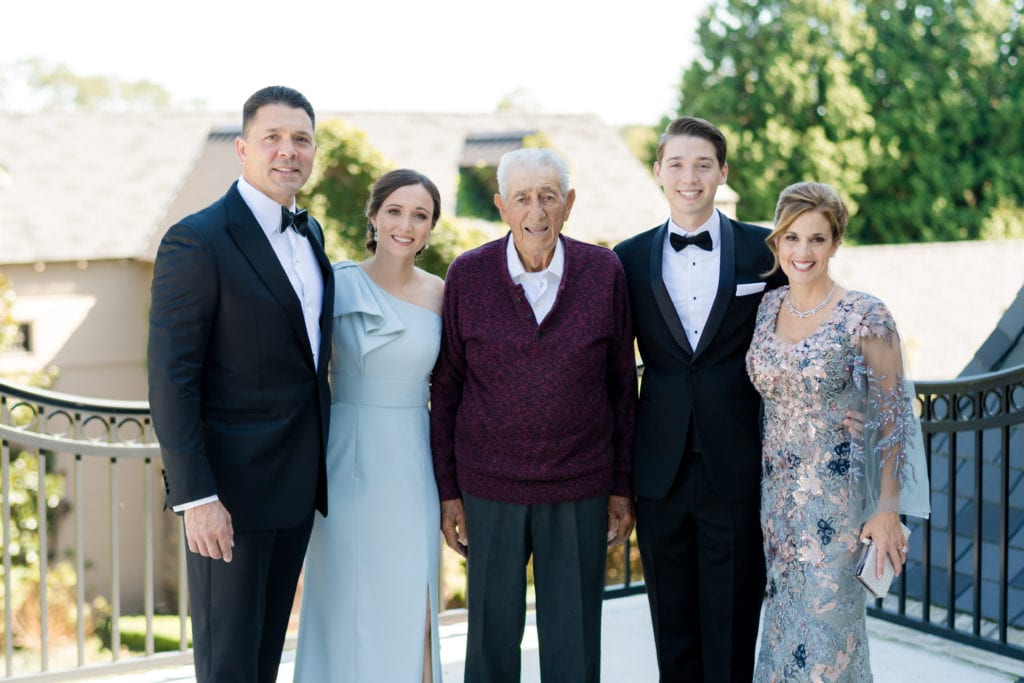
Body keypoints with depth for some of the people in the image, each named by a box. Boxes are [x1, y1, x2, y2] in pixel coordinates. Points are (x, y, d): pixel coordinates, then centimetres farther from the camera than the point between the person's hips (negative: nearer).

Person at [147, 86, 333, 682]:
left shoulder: (310, 233, 10)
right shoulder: (197, 241, -15)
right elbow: (171, 380, -17)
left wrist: (319, 465, 14)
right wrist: (196, 498, -21)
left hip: (298, 480, 7)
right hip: (230, 485, -7)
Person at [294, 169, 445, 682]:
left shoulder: (439, 294, 3)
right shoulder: (336, 284, -4)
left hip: (412, 464, 2)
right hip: (348, 463, -2)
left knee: (414, 616, 5)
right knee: (347, 610, 7)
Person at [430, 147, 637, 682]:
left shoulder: (604, 272, -2)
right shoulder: (467, 275, -3)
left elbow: (622, 383, 3)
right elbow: (445, 387, 2)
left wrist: (621, 486, 3)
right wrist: (447, 489, 0)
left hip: (580, 489, 0)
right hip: (489, 488, 0)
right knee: (492, 635, 11)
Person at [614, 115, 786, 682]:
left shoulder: (764, 251, 0)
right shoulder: (630, 258, 5)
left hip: (737, 471, -2)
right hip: (661, 474, 2)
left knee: (732, 631, 6)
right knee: (672, 629, 12)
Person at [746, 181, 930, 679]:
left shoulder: (865, 316, -12)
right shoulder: (766, 308, 4)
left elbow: (893, 414, -10)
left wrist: (888, 509, -13)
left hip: (838, 501, -5)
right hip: (777, 494, 5)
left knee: (827, 624, 1)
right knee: (784, 620, 13)